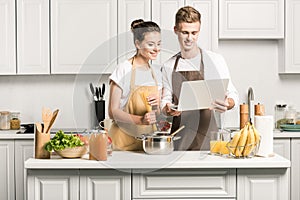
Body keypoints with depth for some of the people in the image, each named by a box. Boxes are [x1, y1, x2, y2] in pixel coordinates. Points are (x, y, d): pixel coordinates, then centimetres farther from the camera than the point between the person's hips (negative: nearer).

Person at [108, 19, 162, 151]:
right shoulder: (123, 69, -9)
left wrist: (157, 106, -5)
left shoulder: (156, 72, 10)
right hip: (125, 140, -5)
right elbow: (113, 112, -11)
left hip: (148, 140, 5)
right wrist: (140, 120, -25)